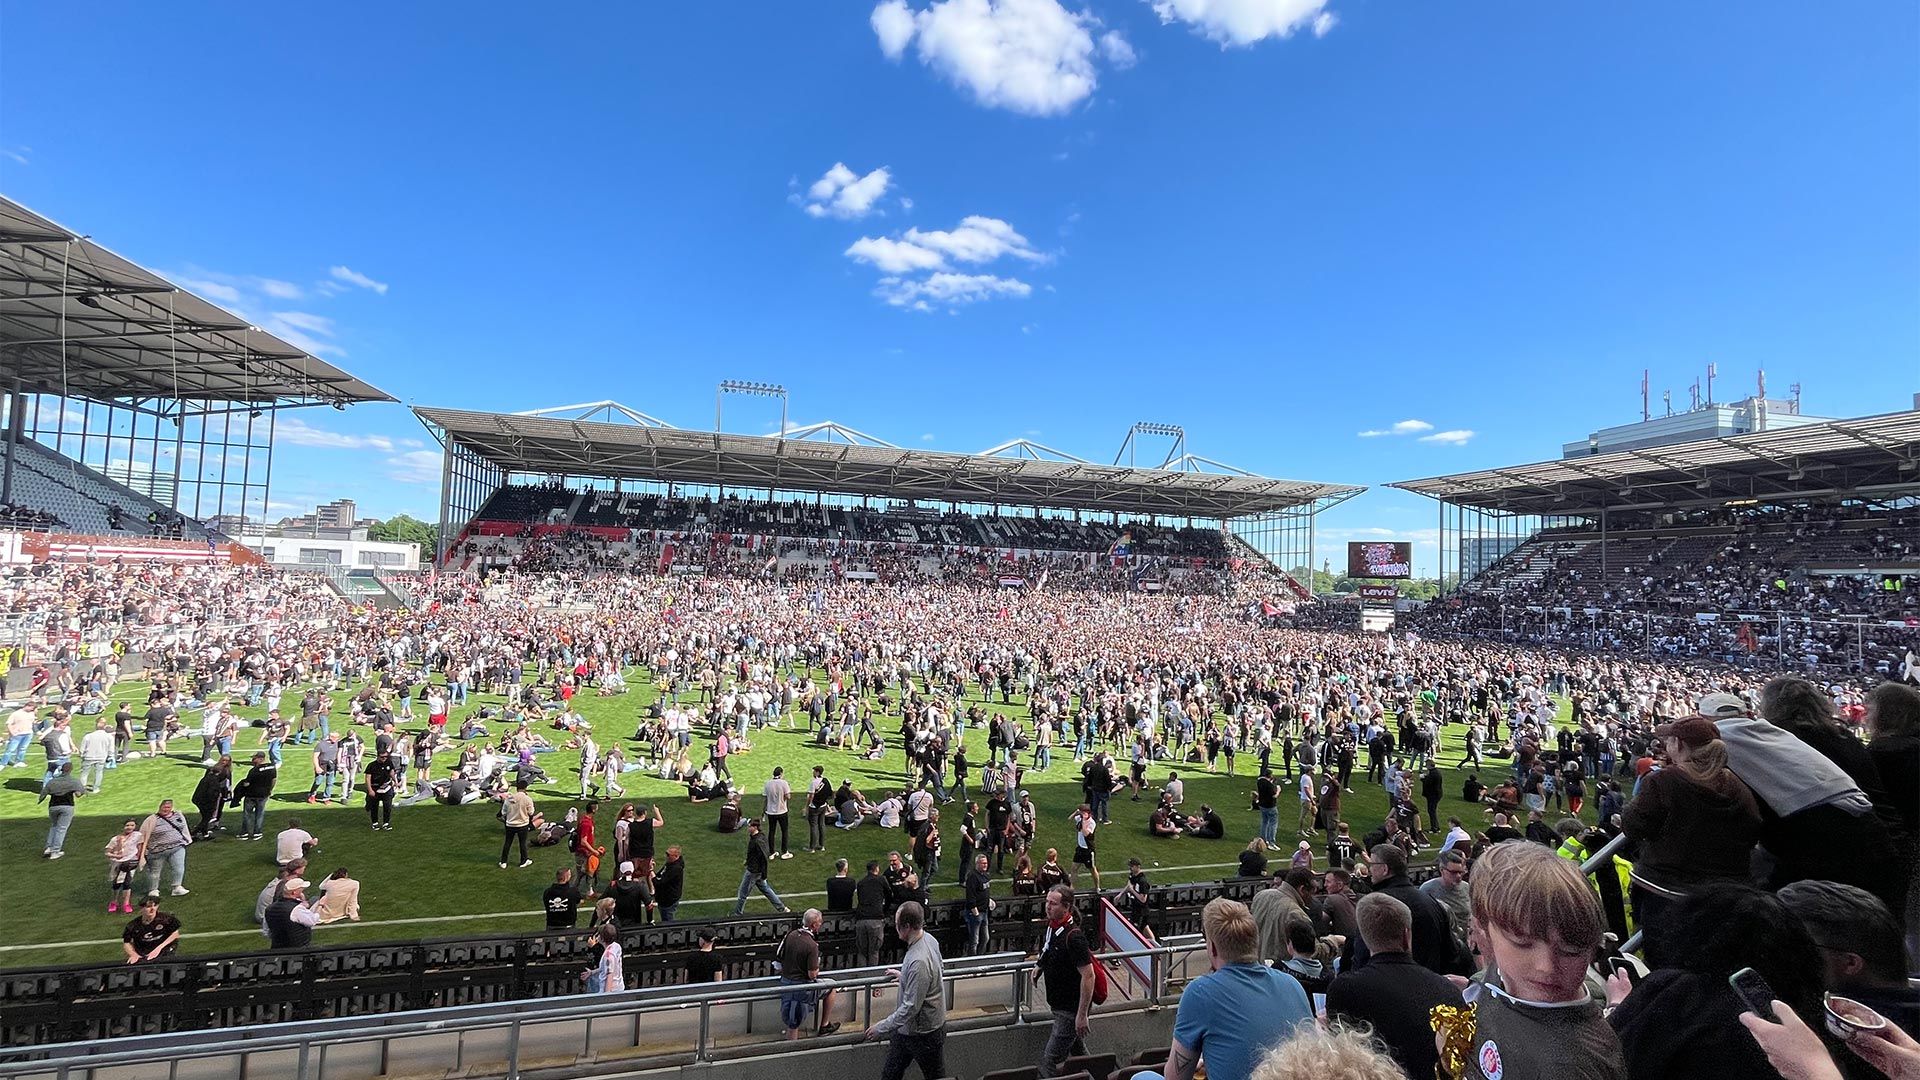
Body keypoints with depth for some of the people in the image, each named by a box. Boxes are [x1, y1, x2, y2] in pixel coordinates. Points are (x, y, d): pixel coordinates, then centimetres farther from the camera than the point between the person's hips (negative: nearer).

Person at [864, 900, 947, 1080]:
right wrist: (905, 976, 16)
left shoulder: (918, 962, -37)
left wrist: (881, 1027, -20)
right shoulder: (929, 938, -9)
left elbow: (911, 1008, -31)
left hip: (924, 1032, -9)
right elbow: (940, 970, 9)